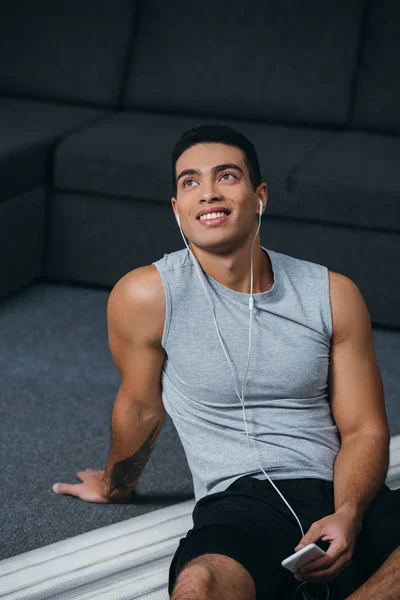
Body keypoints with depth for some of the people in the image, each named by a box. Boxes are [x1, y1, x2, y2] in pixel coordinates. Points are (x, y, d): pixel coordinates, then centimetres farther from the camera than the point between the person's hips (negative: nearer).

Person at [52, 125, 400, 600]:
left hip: (342, 494, 4)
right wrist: (116, 486, 32)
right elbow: (140, 407, 15)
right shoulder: (147, 295, -3)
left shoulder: (332, 295, 6)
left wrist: (348, 516, -12)